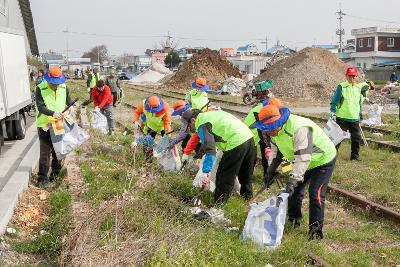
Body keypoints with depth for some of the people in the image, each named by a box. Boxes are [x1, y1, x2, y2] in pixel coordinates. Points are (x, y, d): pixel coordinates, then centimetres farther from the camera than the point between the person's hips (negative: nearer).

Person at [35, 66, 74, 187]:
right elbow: (40, 107, -17)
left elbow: (68, 100, 16)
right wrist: (53, 113, -32)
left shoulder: (63, 87, 1)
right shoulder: (40, 88, -12)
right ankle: (43, 177, 6)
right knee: (45, 152, -3)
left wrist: (70, 106, -7)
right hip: (45, 125, -4)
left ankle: (56, 172, 30)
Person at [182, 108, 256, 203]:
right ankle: (247, 195, 44)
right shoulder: (211, 114, 22)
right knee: (246, 174, 27)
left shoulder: (202, 125, -6)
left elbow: (210, 150, -17)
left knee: (223, 177, 3)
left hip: (236, 144, -9)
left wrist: (205, 172, -19)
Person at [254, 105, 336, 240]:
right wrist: (271, 170, 0)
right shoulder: (276, 129, -10)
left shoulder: (299, 129, -39)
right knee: (294, 189, 8)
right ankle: (293, 220, 25)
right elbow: (276, 150, 5)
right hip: (303, 161, 8)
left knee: (316, 194, -14)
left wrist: (293, 180, -42)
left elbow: (303, 158, -40)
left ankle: (315, 229, -3)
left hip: (323, 159, -8)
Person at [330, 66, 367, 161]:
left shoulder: (359, 88, 10)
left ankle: (355, 155, 21)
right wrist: (332, 111, -13)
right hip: (342, 118, -4)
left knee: (357, 138, 7)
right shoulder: (341, 87, -5)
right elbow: (335, 100, -6)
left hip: (355, 118, 5)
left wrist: (360, 116, 21)